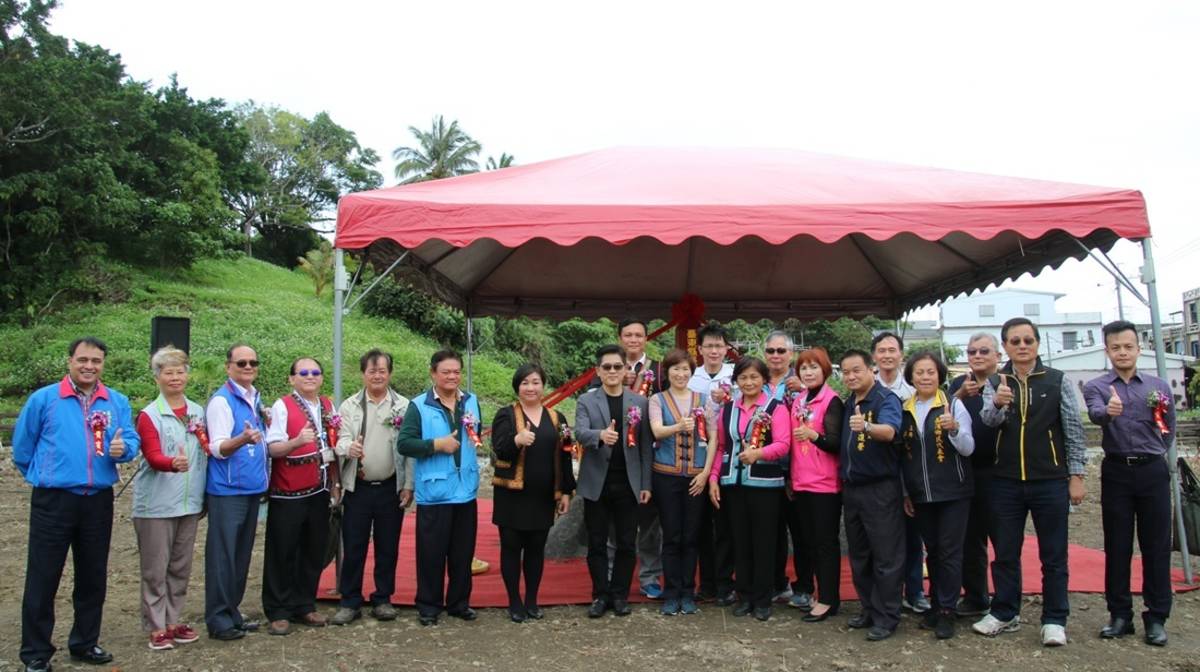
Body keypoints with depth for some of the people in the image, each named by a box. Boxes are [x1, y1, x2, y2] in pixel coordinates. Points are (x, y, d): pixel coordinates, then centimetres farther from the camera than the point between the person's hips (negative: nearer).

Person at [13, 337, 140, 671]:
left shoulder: (117, 402, 5)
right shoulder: (43, 399, -3)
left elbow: (131, 440, -2)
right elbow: (22, 447, 4)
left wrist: (123, 448, -24)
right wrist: (44, 476, 11)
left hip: (99, 501, 3)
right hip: (52, 501, -3)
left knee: (93, 577, 13)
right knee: (43, 579, 1)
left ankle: (85, 643, 28)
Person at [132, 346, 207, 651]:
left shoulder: (198, 412, 9)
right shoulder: (149, 415, -6)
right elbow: (153, 456, -18)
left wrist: (205, 493, 9)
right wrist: (174, 463, -38)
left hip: (190, 501, 5)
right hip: (157, 503, -5)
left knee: (181, 566, 13)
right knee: (156, 568, 3)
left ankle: (174, 620, 25)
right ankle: (156, 627, 13)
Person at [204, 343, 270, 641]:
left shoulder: (255, 399, 13)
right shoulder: (221, 401, -11)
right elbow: (217, 448, -17)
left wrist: (265, 426, 6)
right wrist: (242, 439, -35)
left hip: (251, 488, 8)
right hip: (227, 491, -8)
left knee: (242, 555, 14)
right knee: (222, 556, -1)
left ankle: (233, 611, 25)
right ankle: (218, 619, 7)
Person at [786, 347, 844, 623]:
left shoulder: (832, 401, -9)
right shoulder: (798, 400, 12)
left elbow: (836, 443, -16)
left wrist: (813, 434, -35)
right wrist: (789, 476, 17)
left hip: (824, 484, -7)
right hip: (799, 483, 7)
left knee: (825, 542, 0)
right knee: (803, 539, 14)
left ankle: (828, 600, 8)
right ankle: (804, 591, 24)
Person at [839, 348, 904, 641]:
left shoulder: (886, 399, -11)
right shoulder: (847, 403, 11)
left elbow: (889, 431, -32)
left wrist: (866, 426, -51)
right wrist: (842, 477, 7)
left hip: (881, 489, -7)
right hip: (851, 488, 8)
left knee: (886, 557, 0)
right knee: (859, 556, 15)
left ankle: (886, 618, 10)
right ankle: (869, 609, 27)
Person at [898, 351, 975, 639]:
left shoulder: (953, 405, -6)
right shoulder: (904, 410, 4)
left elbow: (968, 449, -9)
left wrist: (954, 429, -28)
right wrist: (905, 493, 10)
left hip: (953, 492, -3)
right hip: (920, 495, 3)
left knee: (949, 551, 0)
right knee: (932, 550, 11)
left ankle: (947, 612, 8)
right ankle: (937, 605, 23)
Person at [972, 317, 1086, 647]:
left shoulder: (1058, 381, 0)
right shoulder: (994, 383, 4)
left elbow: (1074, 430, 1)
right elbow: (988, 419, -14)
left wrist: (1076, 476, -3)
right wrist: (997, 403, -36)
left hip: (1050, 482, -2)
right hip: (1006, 481, 2)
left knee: (1053, 555, 6)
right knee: (1005, 552, 11)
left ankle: (1054, 620, 19)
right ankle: (1005, 613, 25)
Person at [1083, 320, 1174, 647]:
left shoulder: (1158, 386, 7)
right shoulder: (1096, 386, 0)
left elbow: (1169, 431, 17)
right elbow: (1095, 414, -22)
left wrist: (1149, 453, 8)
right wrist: (1108, 411, -43)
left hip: (1153, 471, 1)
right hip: (1116, 472, -1)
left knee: (1156, 546, 4)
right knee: (1117, 546, 5)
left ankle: (1156, 618, 13)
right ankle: (1120, 615, 14)